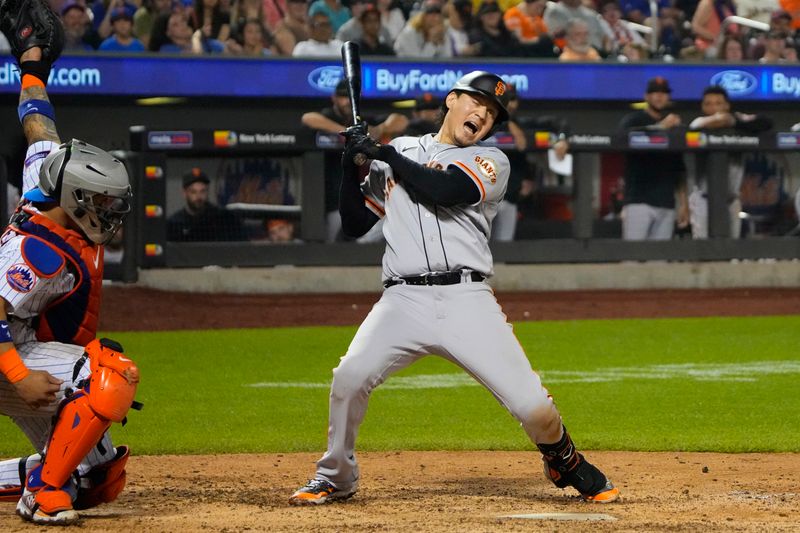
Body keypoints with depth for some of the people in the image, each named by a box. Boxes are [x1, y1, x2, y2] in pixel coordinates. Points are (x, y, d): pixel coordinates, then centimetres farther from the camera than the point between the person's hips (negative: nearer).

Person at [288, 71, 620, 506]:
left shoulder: (491, 162, 8)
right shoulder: (398, 152, 18)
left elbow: (444, 190, -12)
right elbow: (354, 224, 19)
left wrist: (381, 153, -4)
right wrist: (351, 165, 5)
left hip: (468, 301, -1)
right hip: (403, 302, 1)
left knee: (532, 404, -11)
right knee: (349, 378, -23)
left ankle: (564, 461, 23)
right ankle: (335, 478, 1)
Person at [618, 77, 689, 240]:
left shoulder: (673, 127, 19)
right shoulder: (633, 120, 5)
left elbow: (679, 168, 20)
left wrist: (683, 203, 12)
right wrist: (660, 127, -24)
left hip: (666, 205, 5)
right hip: (639, 201, -5)